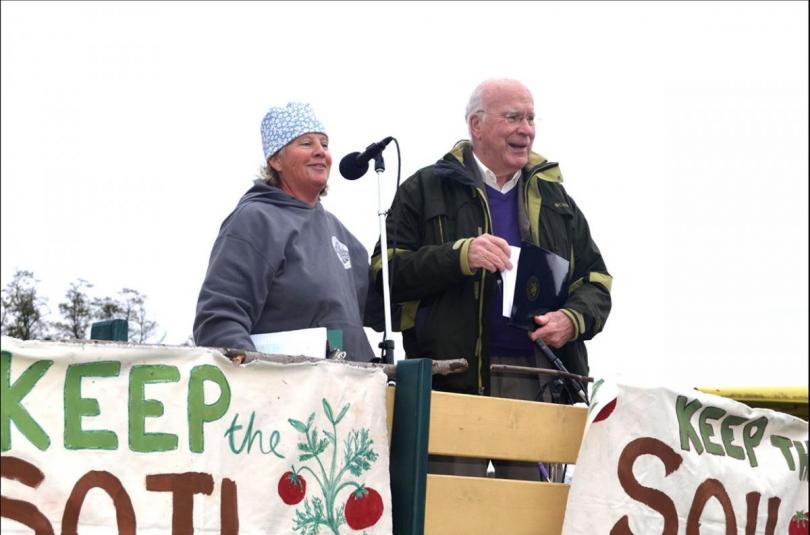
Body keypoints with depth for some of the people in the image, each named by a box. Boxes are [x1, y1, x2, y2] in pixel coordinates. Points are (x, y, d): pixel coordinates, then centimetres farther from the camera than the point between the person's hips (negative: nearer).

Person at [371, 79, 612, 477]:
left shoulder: (554, 198, 20)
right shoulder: (426, 190, 7)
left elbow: (595, 283, 20)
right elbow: (387, 272, -2)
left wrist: (572, 319, -2)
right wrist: (460, 256, -15)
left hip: (538, 382, 4)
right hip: (456, 380, -4)